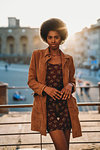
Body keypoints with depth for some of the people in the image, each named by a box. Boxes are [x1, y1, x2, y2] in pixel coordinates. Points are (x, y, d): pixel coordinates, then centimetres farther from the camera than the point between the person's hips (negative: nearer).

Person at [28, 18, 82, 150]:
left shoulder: (68, 59, 10)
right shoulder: (37, 55, 5)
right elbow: (31, 81, 4)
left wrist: (70, 86, -6)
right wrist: (45, 88, -13)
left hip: (65, 105, 3)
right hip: (47, 106, -3)